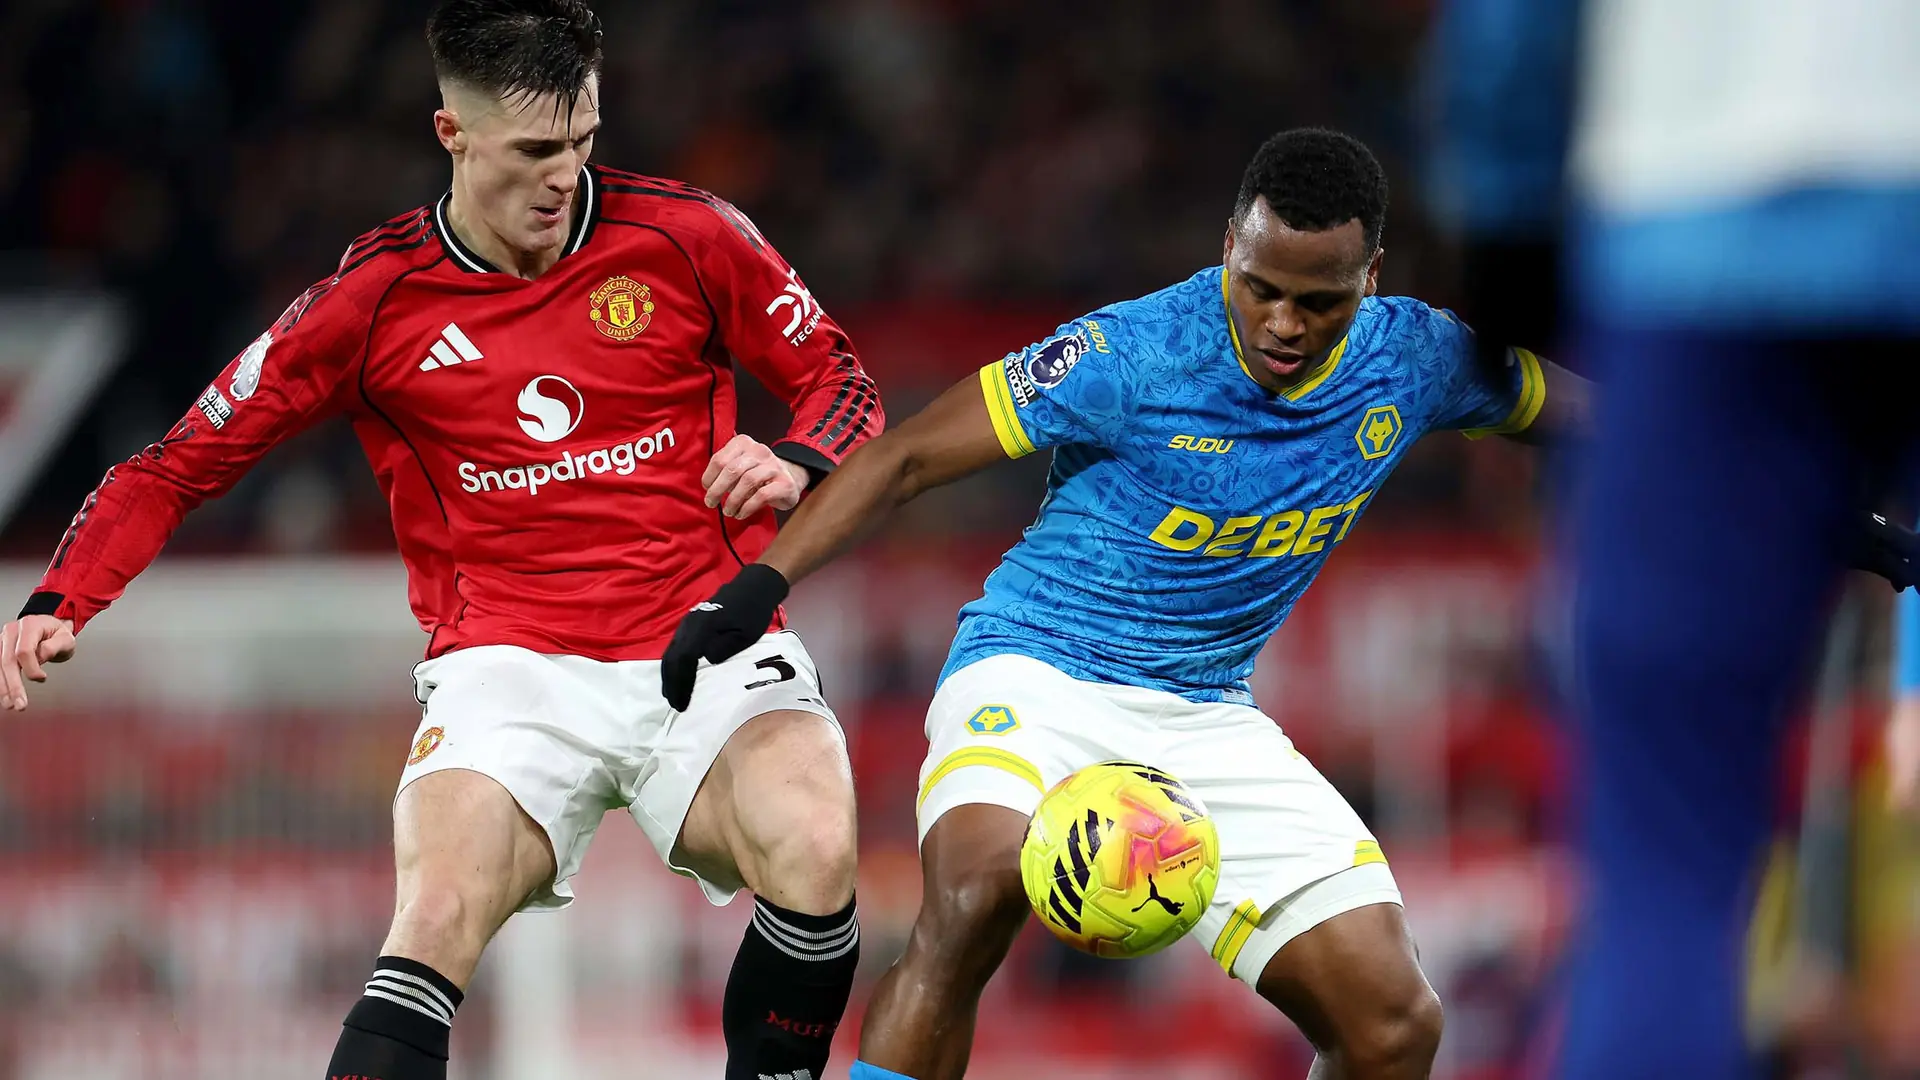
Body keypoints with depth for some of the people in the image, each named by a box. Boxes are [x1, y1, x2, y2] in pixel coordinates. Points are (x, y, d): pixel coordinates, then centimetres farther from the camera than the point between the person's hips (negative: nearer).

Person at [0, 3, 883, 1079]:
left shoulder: (687, 237, 1)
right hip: (510, 667, 0)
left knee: (815, 859, -30)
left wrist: (796, 461, -11)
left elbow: (841, 381, 13)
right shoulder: (377, 297, 1)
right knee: (437, 922, -29)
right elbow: (183, 463, 7)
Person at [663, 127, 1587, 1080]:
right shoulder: (1131, 353, -18)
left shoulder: (1415, 359, -5)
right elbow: (910, 456, -12)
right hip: (1037, 672, -5)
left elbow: (1567, 405, 15)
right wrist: (759, 586, -20)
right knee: (974, 896, -37)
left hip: (1206, 716, 5)